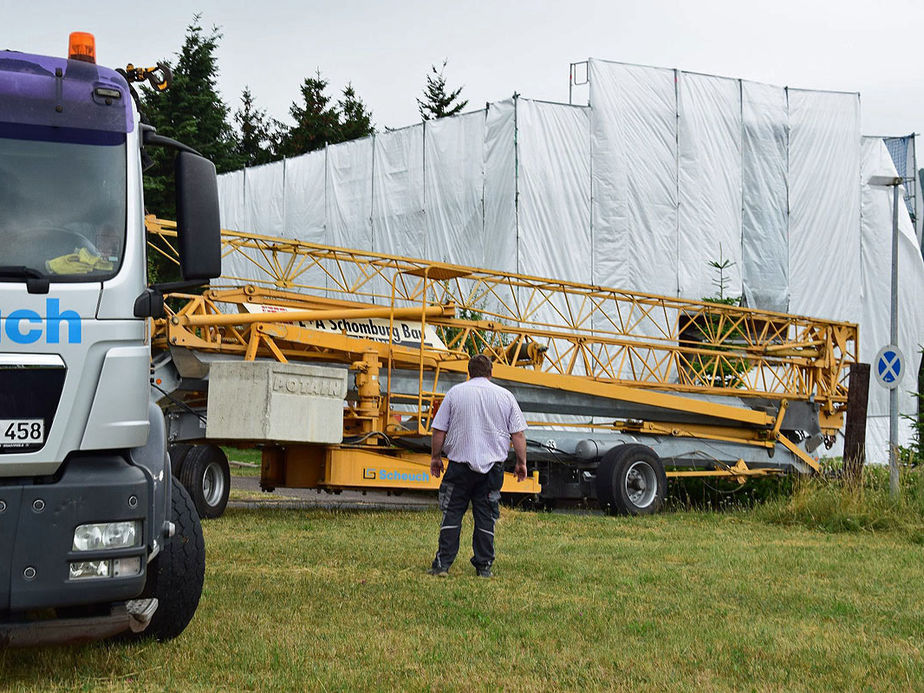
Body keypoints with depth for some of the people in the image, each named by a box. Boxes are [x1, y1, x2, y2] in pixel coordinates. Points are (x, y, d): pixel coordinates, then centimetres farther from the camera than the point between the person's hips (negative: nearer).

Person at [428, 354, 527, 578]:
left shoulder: (455, 393, 0)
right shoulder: (505, 396, 3)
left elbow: (439, 430, 2)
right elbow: (518, 434, 3)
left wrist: (435, 457, 13)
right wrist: (521, 462, 11)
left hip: (460, 465, -1)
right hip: (493, 465, 1)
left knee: (452, 514, 3)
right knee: (485, 518, 6)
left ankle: (442, 564, -2)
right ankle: (484, 567, 8)